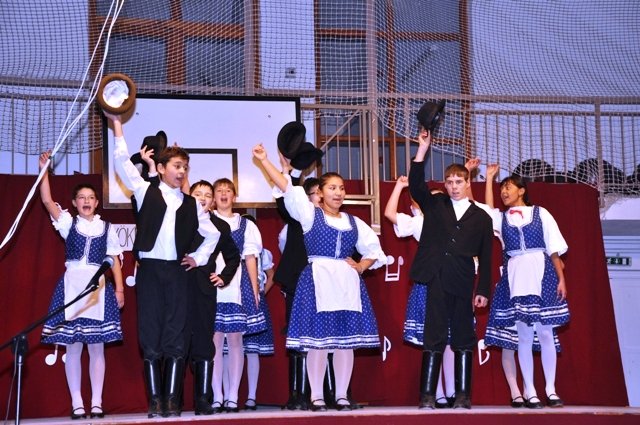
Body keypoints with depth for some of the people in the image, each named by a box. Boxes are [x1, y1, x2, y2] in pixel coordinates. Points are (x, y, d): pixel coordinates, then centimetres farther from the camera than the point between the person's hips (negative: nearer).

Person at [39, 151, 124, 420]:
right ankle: (77, 404, 2)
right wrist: (44, 170, -13)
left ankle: (96, 402, 4)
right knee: (73, 346, -1)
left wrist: (119, 289, 1)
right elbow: (47, 200, -5)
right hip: (72, 285, -1)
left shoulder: (106, 228, 10)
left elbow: (115, 260, 9)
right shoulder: (68, 222, 8)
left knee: (96, 347, 1)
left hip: (98, 287, 1)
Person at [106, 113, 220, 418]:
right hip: (149, 269, -2)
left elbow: (212, 234, 25)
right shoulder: (146, 192, 8)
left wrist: (199, 257, 13)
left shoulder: (192, 205, 13)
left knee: (176, 337, -2)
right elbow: (122, 163, -1)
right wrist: (118, 125, -5)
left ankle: (172, 400, 1)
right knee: (150, 336, -2)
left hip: (178, 272, 2)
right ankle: (155, 400, 1)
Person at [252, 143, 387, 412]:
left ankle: (342, 396, 10)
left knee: (346, 340, 3)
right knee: (318, 340, -5)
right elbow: (287, 188, -5)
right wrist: (264, 160, -11)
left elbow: (374, 249, 22)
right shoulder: (309, 213, 4)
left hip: (347, 282, 4)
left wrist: (360, 267, 4)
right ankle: (316, 397, 3)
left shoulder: (354, 223, 15)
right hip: (317, 281, -4)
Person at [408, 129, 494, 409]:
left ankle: (463, 395, 8)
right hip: (435, 281, 0)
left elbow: (485, 258, 9)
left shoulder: (481, 217, 11)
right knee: (434, 339, -2)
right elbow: (416, 185, -4)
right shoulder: (434, 205, 13)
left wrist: (483, 290, 2)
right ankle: (427, 395, -2)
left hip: (462, 284, 0)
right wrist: (423, 149, -10)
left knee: (463, 339, 4)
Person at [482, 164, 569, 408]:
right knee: (524, 336, 1)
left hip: (542, 275, -2)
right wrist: (489, 177, 11)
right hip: (515, 277, 2)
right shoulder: (499, 217, 14)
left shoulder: (540, 213, 7)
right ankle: (529, 391, 6)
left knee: (545, 333, 0)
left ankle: (551, 389, 7)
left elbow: (554, 248, 5)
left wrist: (561, 279, -1)